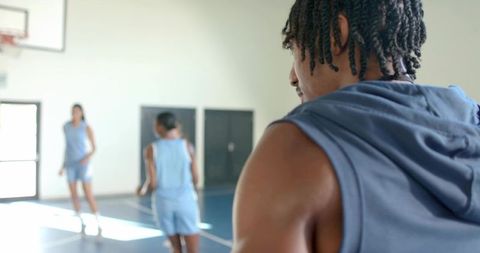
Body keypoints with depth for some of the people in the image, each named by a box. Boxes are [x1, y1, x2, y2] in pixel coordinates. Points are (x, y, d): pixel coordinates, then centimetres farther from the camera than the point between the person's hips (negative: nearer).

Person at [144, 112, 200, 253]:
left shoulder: (152, 149, -4)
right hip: (185, 200, -1)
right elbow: (195, 179, 0)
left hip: (163, 201, 1)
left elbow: (153, 183, -7)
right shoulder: (186, 146, -2)